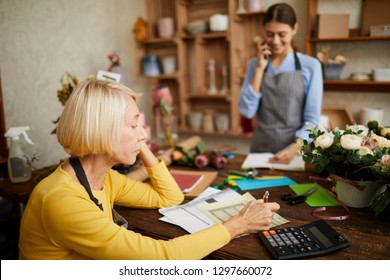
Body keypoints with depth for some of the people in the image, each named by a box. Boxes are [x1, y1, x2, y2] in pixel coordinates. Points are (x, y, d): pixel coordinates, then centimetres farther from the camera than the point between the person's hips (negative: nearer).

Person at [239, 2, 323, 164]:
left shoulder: (310, 66, -4)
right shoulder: (255, 64, 4)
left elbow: (312, 119, -6)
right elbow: (247, 111, -7)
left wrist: (294, 148, -22)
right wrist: (260, 68, -8)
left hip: (297, 150, -1)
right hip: (261, 148, 2)